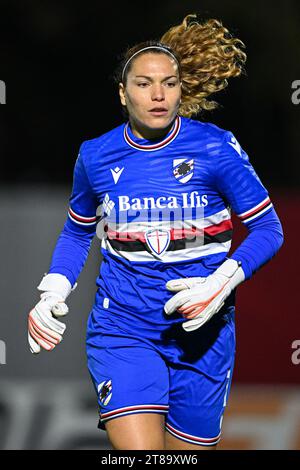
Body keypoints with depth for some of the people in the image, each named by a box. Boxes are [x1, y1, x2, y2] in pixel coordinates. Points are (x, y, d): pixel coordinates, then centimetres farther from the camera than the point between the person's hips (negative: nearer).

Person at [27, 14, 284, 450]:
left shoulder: (216, 148, -7)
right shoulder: (96, 156, 0)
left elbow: (268, 228, -2)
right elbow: (77, 232, 18)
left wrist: (224, 282, -17)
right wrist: (54, 293, 3)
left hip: (201, 333, 0)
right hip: (122, 329, 0)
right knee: (138, 455, -20)